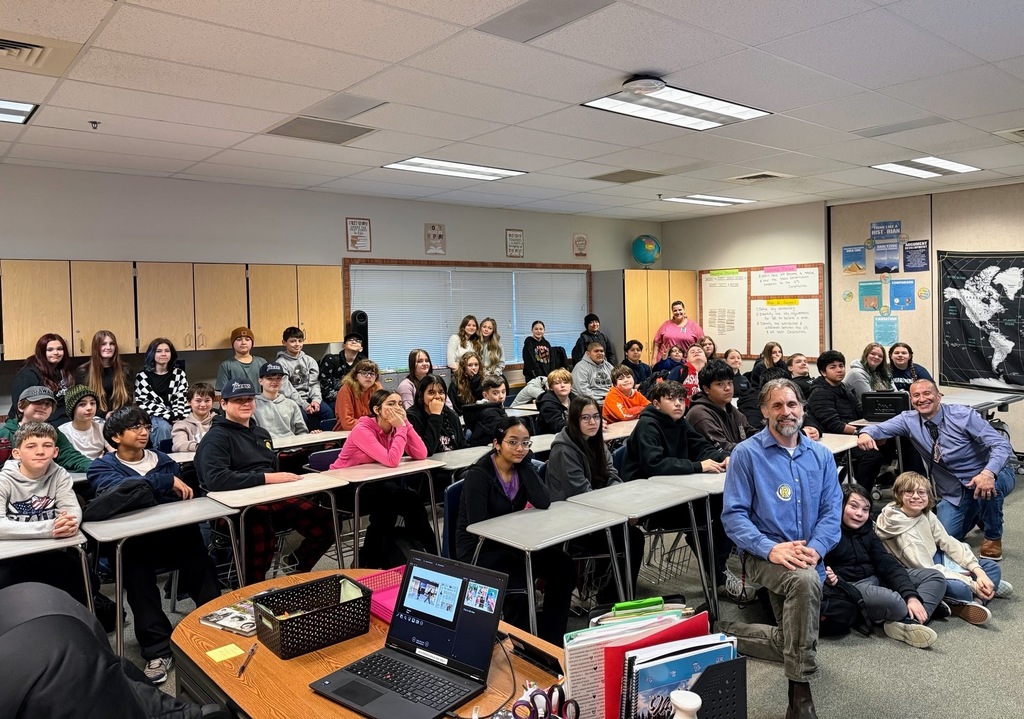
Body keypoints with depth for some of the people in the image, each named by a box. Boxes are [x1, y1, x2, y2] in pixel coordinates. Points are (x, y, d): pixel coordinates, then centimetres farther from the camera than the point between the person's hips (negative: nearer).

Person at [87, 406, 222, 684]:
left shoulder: (162, 459, 22)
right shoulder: (102, 467, 12)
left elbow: (185, 495, 12)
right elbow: (120, 487, -13)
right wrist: (167, 481, -12)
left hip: (177, 532, 2)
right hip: (134, 539, -2)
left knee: (200, 566, -25)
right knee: (136, 573, -31)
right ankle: (157, 650, -21)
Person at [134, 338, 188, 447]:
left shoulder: (179, 374, 14)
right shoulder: (142, 376, 7)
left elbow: (182, 398, 7)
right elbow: (143, 402, -2)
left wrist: (177, 416, -13)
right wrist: (169, 416, -14)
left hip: (175, 415, 2)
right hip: (153, 416, -1)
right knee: (163, 427, -35)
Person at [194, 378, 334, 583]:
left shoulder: (261, 433, 22)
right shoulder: (216, 437, -4)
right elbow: (215, 479, -21)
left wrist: (286, 478, 10)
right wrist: (266, 478, -21)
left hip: (274, 498, 8)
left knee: (326, 524, -9)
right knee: (263, 539, -39)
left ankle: (295, 570, 17)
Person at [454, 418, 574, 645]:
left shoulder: (521, 468, 1)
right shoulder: (478, 475, -17)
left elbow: (544, 503, -15)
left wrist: (524, 463, -16)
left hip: (511, 543, 7)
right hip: (479, 549, -6)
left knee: (564, 566, -12)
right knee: (519, 586, -31)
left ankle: (550, 640, 1)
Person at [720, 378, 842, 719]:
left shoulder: (821, 455, 5)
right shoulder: (746, 453, -9)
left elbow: (832, 511, 0)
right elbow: (733, 514, -14)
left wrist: (815, 549, -19)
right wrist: (771, 549, -28)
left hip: (807, 558, 6)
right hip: (764, 553, -5)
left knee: (792, 643, 9)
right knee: (805, 581, -37)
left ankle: (728, 632, 35)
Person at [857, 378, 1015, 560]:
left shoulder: (964, 415, -18)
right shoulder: (909, 420, -7)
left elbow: (1002, 445, -23)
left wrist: (988, 473, -43)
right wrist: (866, 433, -42)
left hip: (994, 476, -3)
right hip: (954, 491, 3)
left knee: (989, 486, -38)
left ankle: (993, 538, -7)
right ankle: (976, 514, 26)